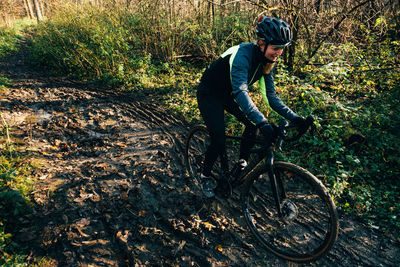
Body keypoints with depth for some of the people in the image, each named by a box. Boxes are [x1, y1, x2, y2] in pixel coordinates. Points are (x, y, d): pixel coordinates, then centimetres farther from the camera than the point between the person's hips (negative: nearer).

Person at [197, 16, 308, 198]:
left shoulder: (266, 61, -9)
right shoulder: (243, 54, -33)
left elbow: (270, 96, -7)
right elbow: (240, 91, -45)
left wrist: (294, 118, -17)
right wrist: (262, 122, -55)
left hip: (228, 94, 7)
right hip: (209, 94, -7)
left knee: (252, 125, -6)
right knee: (219, 141, -13)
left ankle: (242, 163, 15)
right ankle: (205, 175, 12)